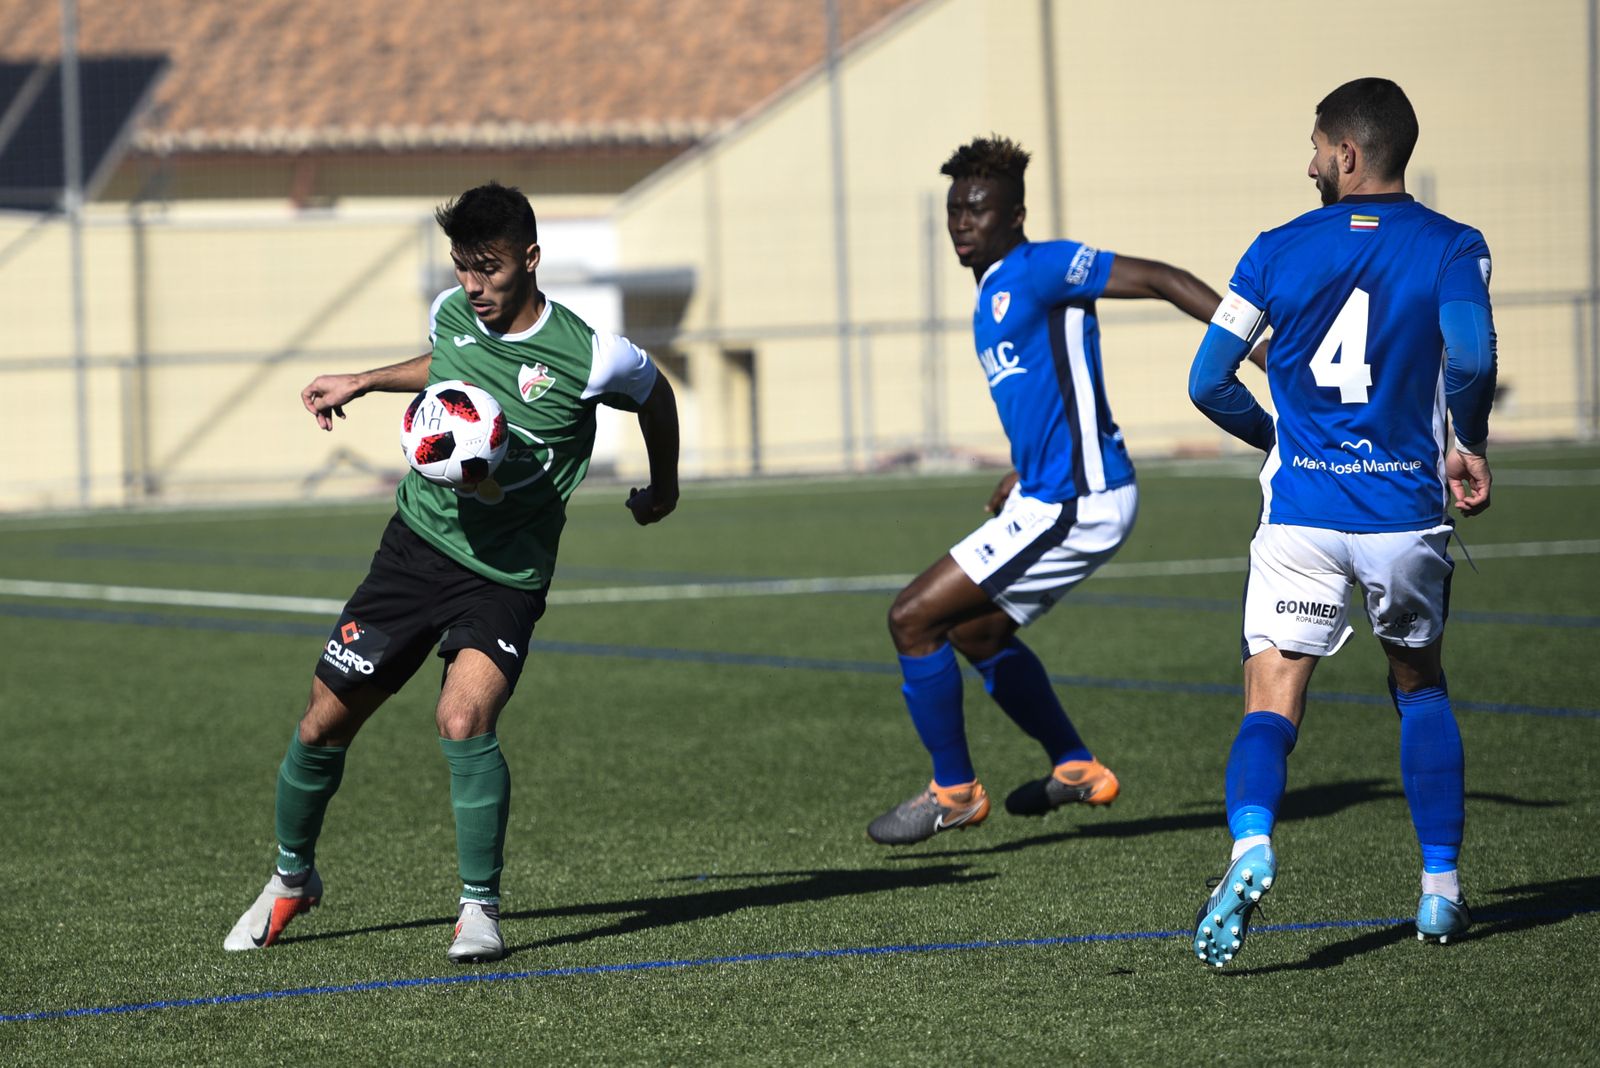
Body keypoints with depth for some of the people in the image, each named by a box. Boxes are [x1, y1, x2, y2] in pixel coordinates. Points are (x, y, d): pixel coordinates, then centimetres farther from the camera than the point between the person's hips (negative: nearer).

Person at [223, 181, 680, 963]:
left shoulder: (589, 358, -17)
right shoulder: (451, 315, -2)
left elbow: (655, 395, 6)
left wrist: (663, 489, 19)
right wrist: (364, 382, 18)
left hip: (506, 575, -4)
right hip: (417, 543, 5)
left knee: (464, 721, -28)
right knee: (323, 724, 5)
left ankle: (481, 907, -12)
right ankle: (291, 878, 31)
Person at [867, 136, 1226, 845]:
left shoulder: (1038, 269, -13)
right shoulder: (993, 296, 16)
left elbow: (1158, 279, -16)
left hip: (1074, 506, -10)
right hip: (1045, 496, 10)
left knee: (913, 620, -7)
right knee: (975, 631, 25)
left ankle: (954, 792, 5)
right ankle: (1077, 769, 33)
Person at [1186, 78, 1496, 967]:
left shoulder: (1279, 250, 5)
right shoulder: (1451, 248, 0)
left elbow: (1209, 379, 4)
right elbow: (1470, 358, -18)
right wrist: (1469, 449, 1)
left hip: (1299, 512, -1)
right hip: (1405, 511, 1)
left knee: (1271, 704, -2)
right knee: (1419, 685, 22)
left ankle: (1250, 844, -32)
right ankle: (1441, 888, 18)